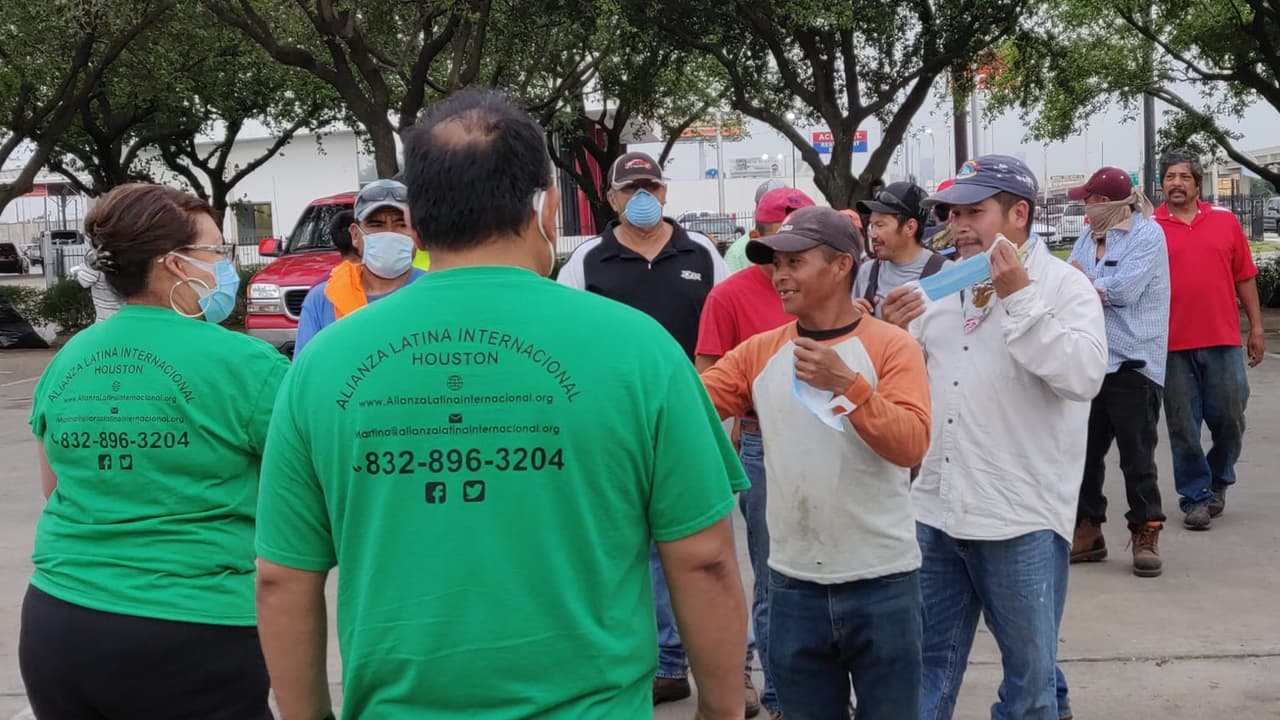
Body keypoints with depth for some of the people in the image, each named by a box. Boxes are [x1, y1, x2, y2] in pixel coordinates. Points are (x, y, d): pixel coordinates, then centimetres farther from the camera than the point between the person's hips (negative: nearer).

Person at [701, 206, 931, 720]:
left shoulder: (892, 347, -7)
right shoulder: (759, 352, 4)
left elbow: (912, 445, -18)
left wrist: (848, 384, -29)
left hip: (881, 581, -3)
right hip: (793, 582, 3)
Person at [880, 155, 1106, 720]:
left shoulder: (1063, 284, -5)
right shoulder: (942, 285, 11)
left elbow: (1084, 375, -22)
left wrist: (1018, 296, -21)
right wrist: (893, 335, -4)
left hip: (1022, 521, -5)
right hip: (934, 511, 5)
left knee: (1029, 669, 10)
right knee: (927, 664, 14)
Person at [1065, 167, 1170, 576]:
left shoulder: (1147, 235, -7)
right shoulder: (1089, 237, 14)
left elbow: (1122, 289, -18)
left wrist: (1084, 281, -3)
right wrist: (1099, 290, -14)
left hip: (1131, 362, -7)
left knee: (1137, 455, -1)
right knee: (1085, 451, 11)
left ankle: (1145, 534, 10)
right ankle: (1088, 530, 21)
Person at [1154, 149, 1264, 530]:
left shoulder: (1225, 221, 6)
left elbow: (1244, 277, 9)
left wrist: (1256, 327, 7)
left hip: (1223, 341, 2)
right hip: (1172, 344, -2)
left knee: (1229, 420, 8)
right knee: (1183, 427, 4)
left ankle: (1218, 481, 32)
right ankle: (1195, 497, 16)